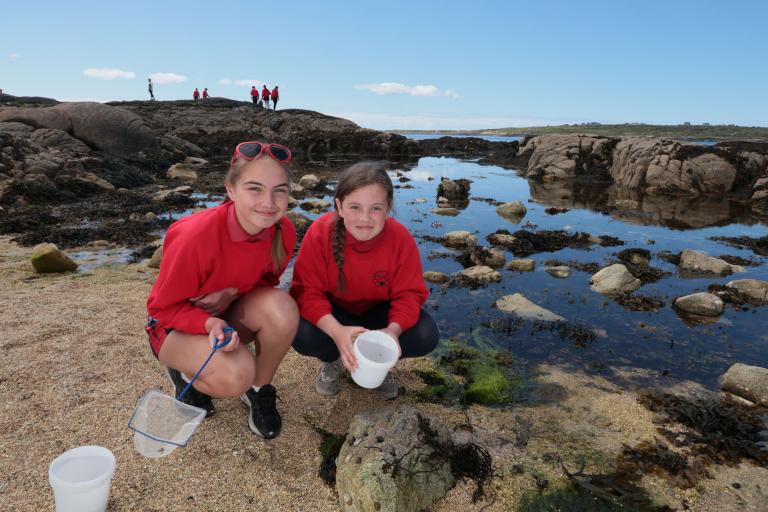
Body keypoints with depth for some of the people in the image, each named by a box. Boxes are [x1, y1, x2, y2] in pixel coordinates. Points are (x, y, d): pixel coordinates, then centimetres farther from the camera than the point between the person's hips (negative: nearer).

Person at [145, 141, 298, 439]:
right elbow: (164, 307, -17)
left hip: (229, 314, 4)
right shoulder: (195, 236, -33)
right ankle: (184, 373, 5)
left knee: (282, 308, -29)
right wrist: (209, 324, -37)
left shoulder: (284, 231, -19)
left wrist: (232, 294, -21)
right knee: (236, 375, -32)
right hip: (176, 324, -4)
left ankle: (260, 390, -2)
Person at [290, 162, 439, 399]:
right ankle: (333, 360, 8)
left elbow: (409, 293, -16)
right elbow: (307, 291, -27)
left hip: (378, 309, 2)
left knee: (426, 337, -22)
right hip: (333, 310, -1)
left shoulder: (401, 237, -23)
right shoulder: (320, 233, -27)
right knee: (303, 336, -32)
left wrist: (394, 329, -38)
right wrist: (337, 331, -45)